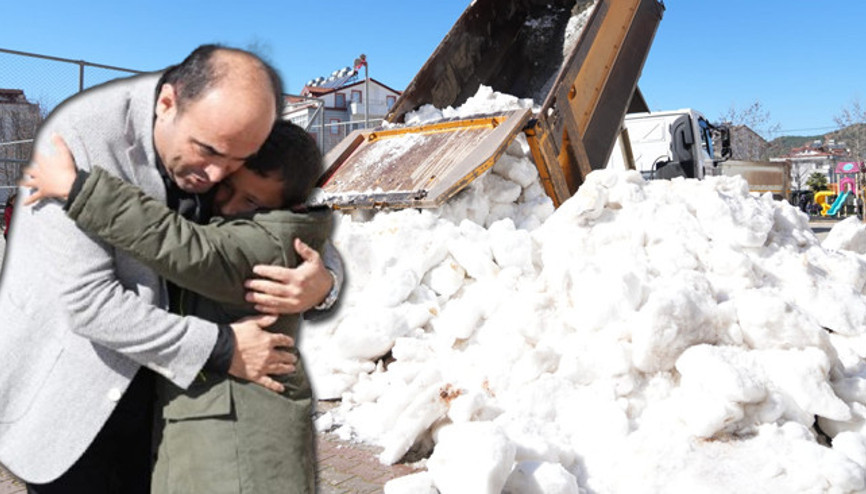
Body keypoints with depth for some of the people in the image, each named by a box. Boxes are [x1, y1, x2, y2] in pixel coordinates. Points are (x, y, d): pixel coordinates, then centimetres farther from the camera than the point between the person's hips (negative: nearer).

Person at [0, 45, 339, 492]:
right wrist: (220, 349, -23)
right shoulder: (78, 134, -24)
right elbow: (88, 301, -26)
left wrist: (321, 283, -22)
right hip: (67, 392, -4)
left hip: (157, 383, 4)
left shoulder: (232, 141, -10)